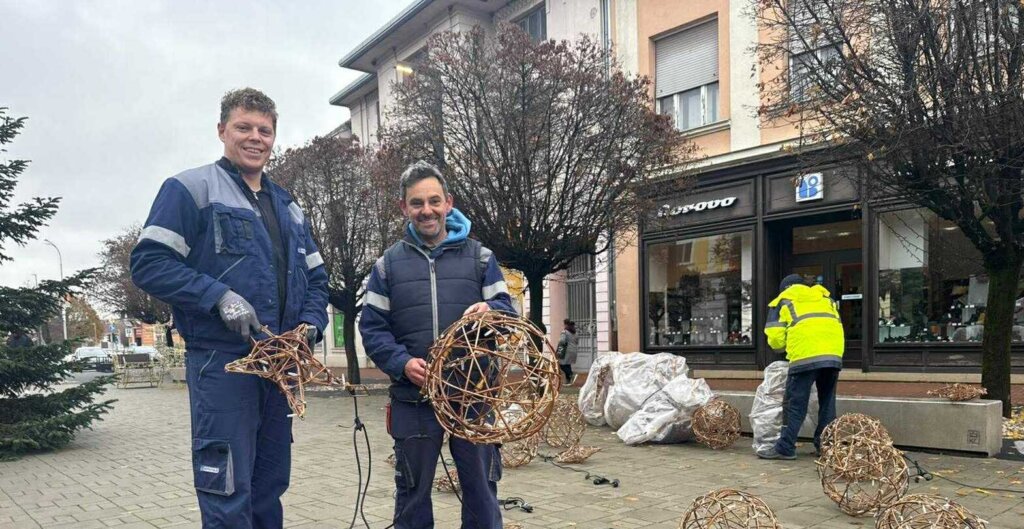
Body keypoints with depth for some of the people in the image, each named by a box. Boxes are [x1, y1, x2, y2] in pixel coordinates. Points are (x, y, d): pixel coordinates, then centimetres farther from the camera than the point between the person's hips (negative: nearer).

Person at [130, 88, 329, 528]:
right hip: (221, 361, -6)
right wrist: (219, 297, -21)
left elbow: (316, 278, 18)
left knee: (269, 488, 16)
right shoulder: (191, 189, -2)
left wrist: (310, 324, -1)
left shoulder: (288, 206, 17)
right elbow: (148, 263, -10)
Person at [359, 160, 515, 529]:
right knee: (412, 493, 13)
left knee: (481, 491, 9)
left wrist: (490, 310, -20)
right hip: (413, 398, 0)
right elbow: (372, 327, 2)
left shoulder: (479, 257, 6)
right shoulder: (388, 264, 6)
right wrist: (402, 363, -15)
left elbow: (508, 310, 4)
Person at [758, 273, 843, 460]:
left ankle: (785, 448, 0)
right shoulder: (826, 298, 30)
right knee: (827, 402, 15)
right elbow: (836, 327, 21)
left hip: (805, 356, -4)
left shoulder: (783, 301, 17)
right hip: (834, 355, 5)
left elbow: (775, 337, 7)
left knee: (795, 403, -1)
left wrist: (784, 347, 28)